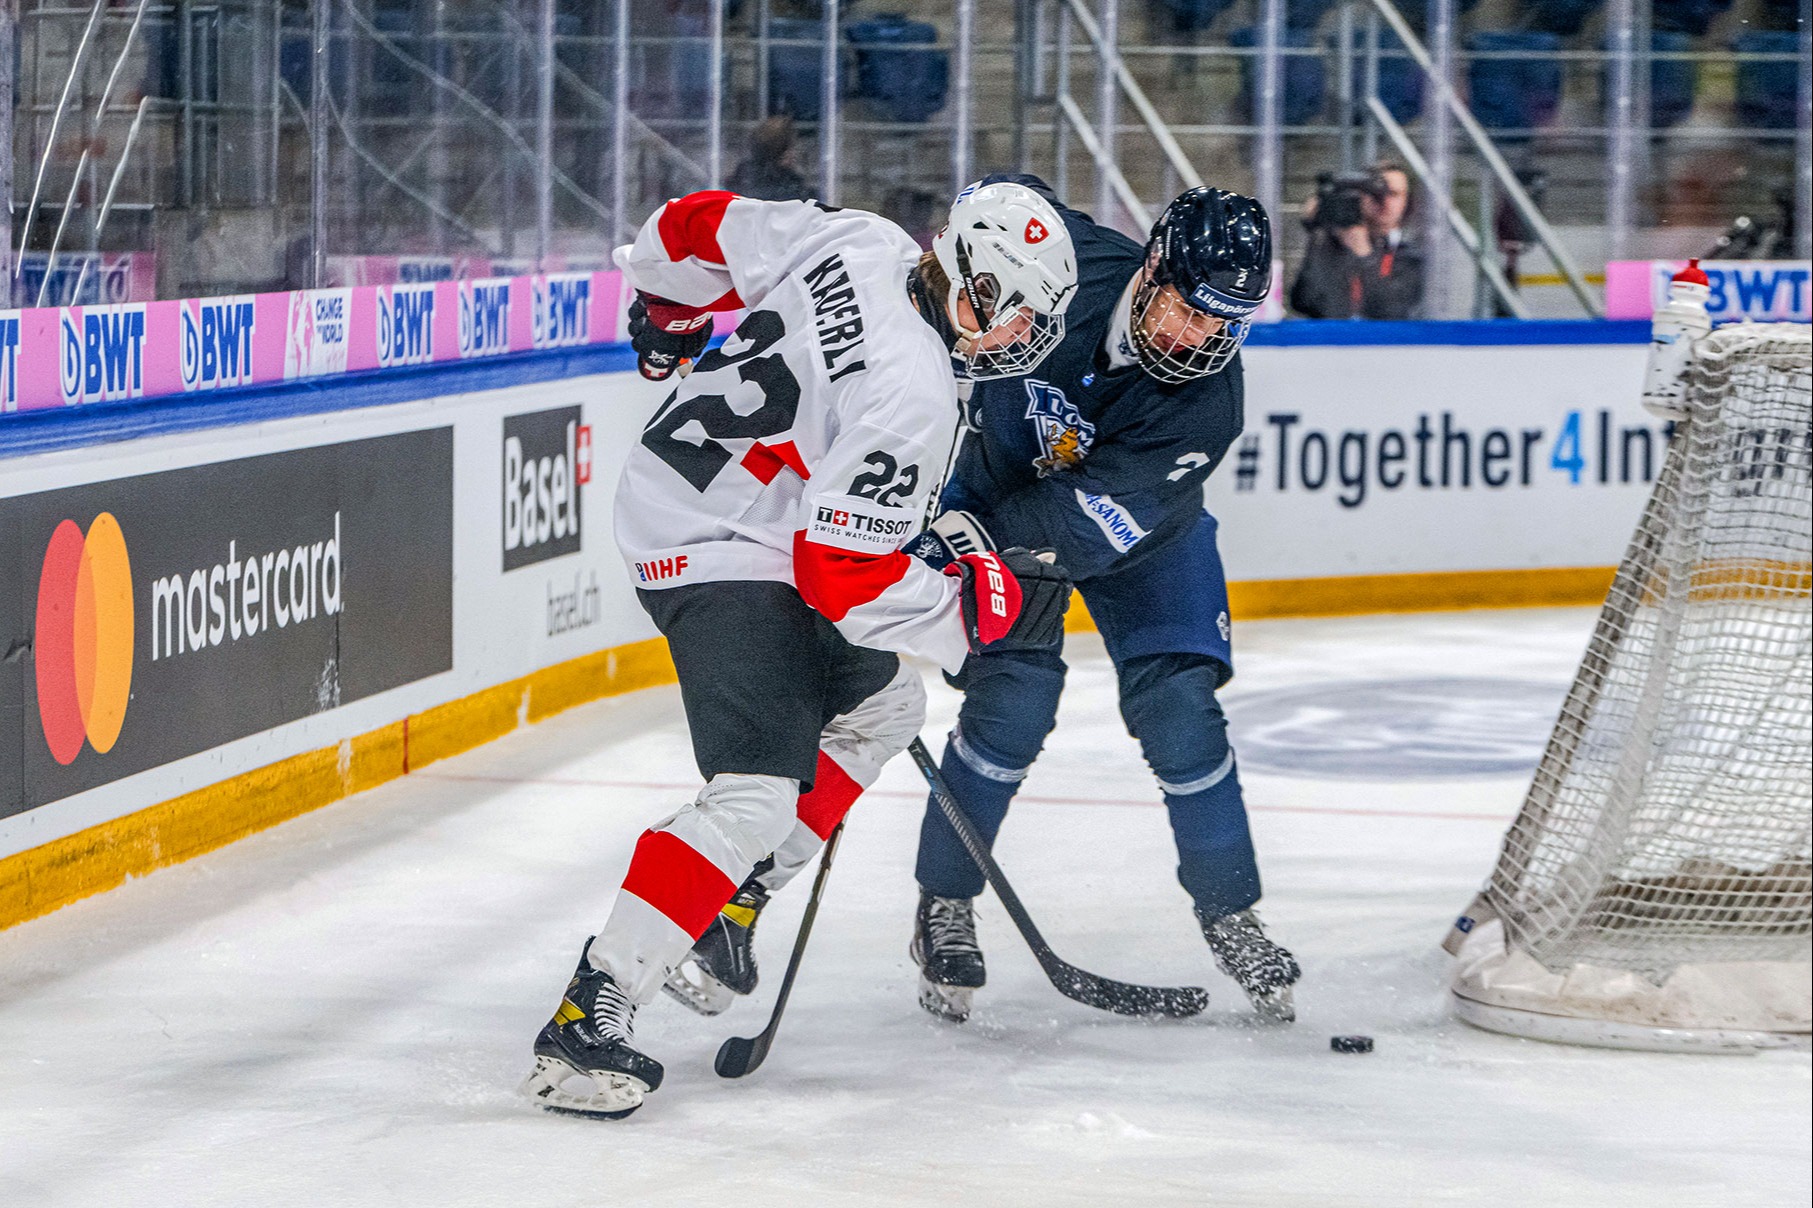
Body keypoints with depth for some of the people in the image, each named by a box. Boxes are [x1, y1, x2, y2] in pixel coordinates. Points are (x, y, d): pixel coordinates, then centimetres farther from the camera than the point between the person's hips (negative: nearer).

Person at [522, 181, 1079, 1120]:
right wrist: (982, 603, -16)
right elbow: (847, 577, -26)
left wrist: (672, 313, 27)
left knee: (879, 707, 22)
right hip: (717, 556, -10)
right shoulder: (913, 394, -27)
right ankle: (588, 1017, -22)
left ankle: (729, 902, 22)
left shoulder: (859, 242, -5)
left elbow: (697, 226, 8)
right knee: (755, 797, -20)